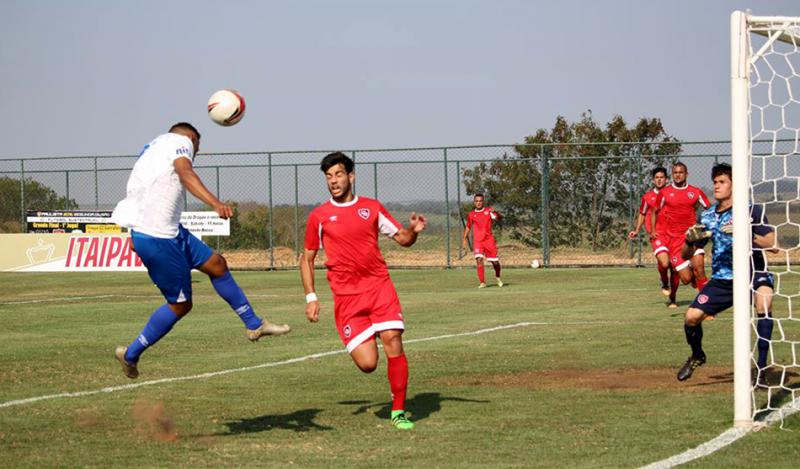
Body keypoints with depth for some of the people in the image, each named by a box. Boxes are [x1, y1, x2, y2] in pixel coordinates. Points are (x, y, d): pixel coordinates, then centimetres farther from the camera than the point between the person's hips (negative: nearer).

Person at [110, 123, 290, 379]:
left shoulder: (155, 146, 21)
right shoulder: (182, 140, -5)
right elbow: (185, 173, -26)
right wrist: (215, 203, -40)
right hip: (157, 238, -10)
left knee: (216, 264, 16)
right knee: (180, 304, 2)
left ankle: (254, 325, 26)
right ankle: (131, 355, 13)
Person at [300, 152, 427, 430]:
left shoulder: (372, 207, 11)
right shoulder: (319, 216, 6)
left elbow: (403, 239, 17)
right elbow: (307, 258, 15)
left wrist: (414, 231, -6)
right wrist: (311, 297, 7)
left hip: (380, 285, 2)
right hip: (346, 296, -1)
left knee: (394, 344, -14)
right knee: (367, 364, -12)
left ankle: (398, 412, 1)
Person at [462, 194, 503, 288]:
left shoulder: (488, 211, 2)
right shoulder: (471, 215, 8)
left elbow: (500, 217, -12)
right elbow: (468, 227, 20)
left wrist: (495, 212, -32)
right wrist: (464, 239, 14)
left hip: (489, 240, 0)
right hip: (477, 241, 0)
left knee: (495, 262, 3)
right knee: (479, 260, -20)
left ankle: (497, 277, 34)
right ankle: (482, 282, -15)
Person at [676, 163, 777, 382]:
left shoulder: (752, 210, -8)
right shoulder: (707, 216, 6)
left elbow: (772, 246, -17)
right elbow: (687, 254, 10)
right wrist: (690, 240, -13)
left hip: (753, 274, -4)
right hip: (722, 279, 4)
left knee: (764, 301, -34)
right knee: (691, 317, -9)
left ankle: (762, 367, -26)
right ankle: (697, 356, 25)